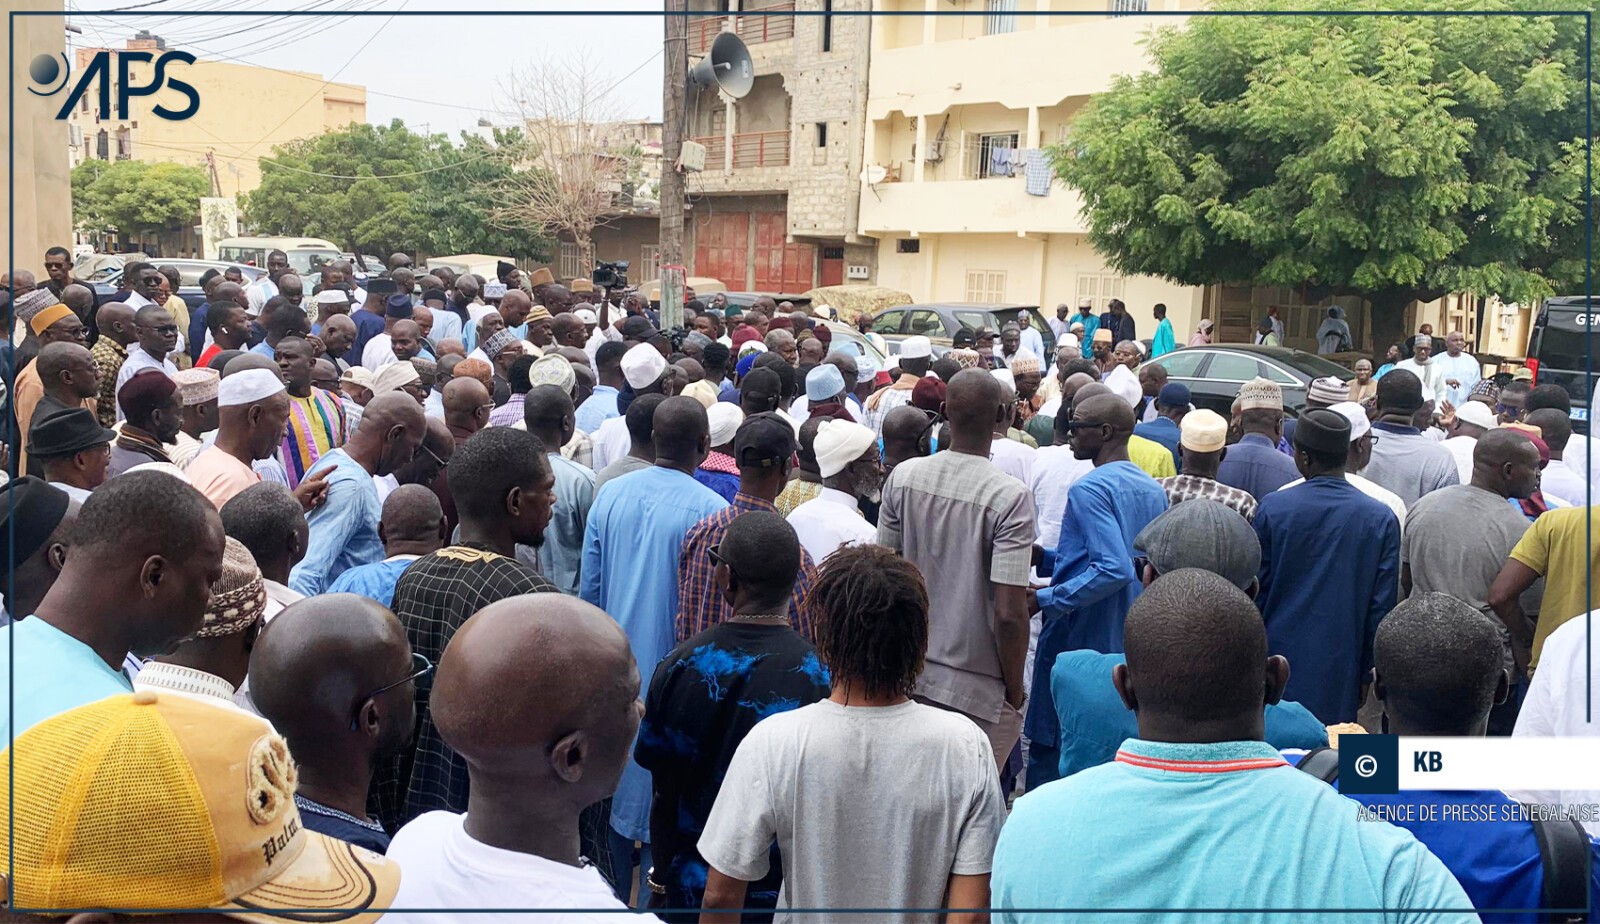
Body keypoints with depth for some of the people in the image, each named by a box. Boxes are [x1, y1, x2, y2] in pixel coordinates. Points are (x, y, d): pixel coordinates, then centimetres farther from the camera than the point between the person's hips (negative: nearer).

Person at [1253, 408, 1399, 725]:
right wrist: (1365, 673, 9)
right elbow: (1381, 607, -1)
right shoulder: (1382, 519, -4)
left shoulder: (1271, 508, -7)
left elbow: (1255, 592, 0)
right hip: (1340, 674, 0)